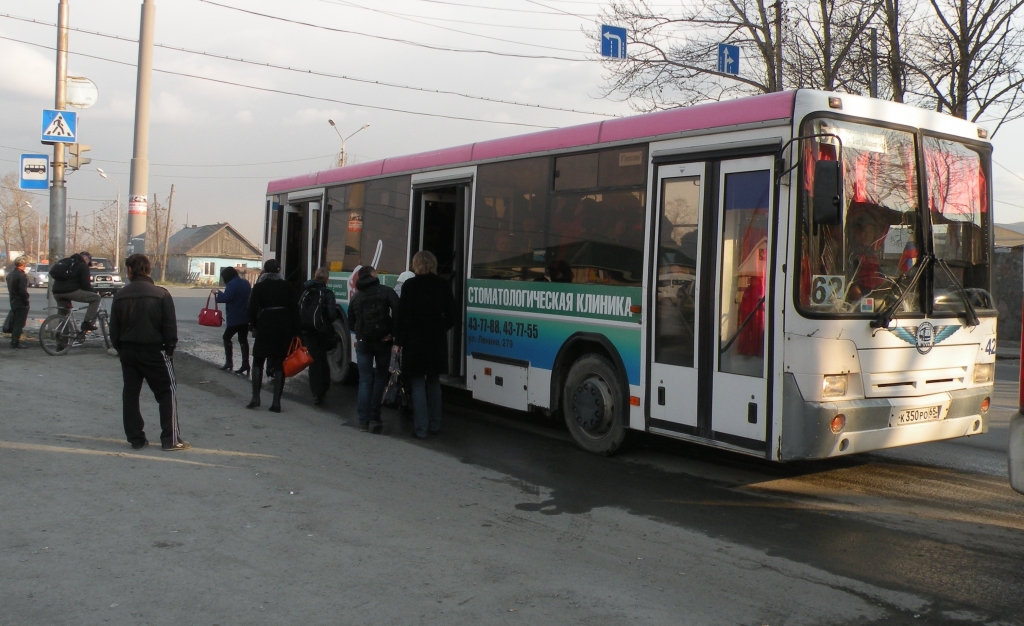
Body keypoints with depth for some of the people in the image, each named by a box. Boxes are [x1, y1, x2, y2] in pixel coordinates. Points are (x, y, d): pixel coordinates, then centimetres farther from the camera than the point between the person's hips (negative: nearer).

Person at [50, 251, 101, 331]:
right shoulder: (83, 266, 4)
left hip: (56, 292, 8)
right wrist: (94, 292, 13)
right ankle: (88, 322, -6)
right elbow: (85, 284, -4)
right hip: (71, 291, -8)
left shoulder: (63, 261, 27)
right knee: (96, 298, 2)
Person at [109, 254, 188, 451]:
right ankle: (170, 439, 0)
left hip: (128, 352, 4)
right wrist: (169, 349, 1)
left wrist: (121, 349, 14)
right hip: (154, 351, -3)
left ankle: (136, 439, 13)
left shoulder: (120, 296, 2)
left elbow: (114, 329, 4)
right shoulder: (161, 294, -9)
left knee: (130, 394, 12)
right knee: (167, 393, 4)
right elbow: (170, 326, -10)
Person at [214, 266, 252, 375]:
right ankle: (245, 363, 4)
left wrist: (218, 293, -5)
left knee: (227, 337, 7)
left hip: (235, 318, -8)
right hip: (245, 317, 8)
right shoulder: (245, 283, 12)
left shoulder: (232, 285, -15)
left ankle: (229, 362, 4)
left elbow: (226, 298, -24)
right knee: (243, 340, 8)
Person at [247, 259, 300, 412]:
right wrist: (295, 330, 4)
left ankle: (255, 398, 6)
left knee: (258, 361, 13)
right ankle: (276, 402, 2)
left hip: (266, 325, -2)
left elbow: (253, 308, -4)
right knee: (279, 363, 5)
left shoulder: (260, 286, 0)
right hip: (284, 325, 2)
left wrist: (253, 323, 12)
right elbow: (294, 308, 2)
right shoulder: (287, 286, 5)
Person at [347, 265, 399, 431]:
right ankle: (374, 415, 10)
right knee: (380, 377, 14)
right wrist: (393, 333, -12)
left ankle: (364, 421, 1)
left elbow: (351, 322, 14)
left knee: (365, 380, 5)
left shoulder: (356, 297, 10)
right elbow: (397, 310, -17)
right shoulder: (386, 291, -2)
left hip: (363, 341, 2)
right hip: (383, 340, -2)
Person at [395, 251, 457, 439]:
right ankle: (434, 425, 19)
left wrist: (399, 341, -3)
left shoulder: (410, 285, -8)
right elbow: (451, 315, 3)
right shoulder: (443, 286, 2)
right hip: (437, 341, 4)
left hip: (415, 340, -4)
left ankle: (421, 428, 2)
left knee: (418, 384, 2)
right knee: (434, 382, 14)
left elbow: (403, 315, -10)